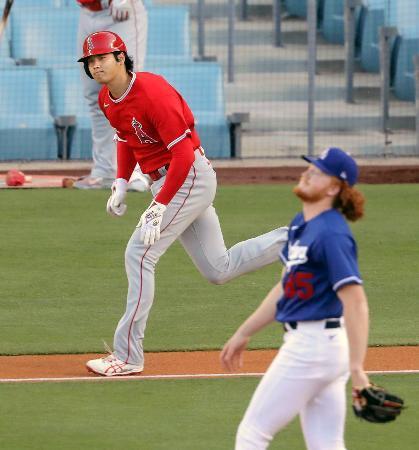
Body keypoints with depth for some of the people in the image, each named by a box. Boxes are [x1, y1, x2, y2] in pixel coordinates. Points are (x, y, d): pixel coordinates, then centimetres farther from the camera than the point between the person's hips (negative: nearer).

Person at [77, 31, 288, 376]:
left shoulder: (152, 92, -24)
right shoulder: (107, 99, 4)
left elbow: (184, 154, -26)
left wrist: (158, 207, -28)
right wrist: (121, 184, 8)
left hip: (190, 177, -10)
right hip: (164, 180, 10)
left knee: (139, 255, -13)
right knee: (219, 270, 12)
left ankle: (128, 356, -9)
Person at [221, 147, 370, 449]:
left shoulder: (331, 234, -18)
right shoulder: (301, 224, 12)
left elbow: (355, 302, -25)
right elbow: (285, 288, 23)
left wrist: (356, 368, -33)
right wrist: (244, 334, 25)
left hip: (313, 346, -9)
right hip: (305, 342, 9)